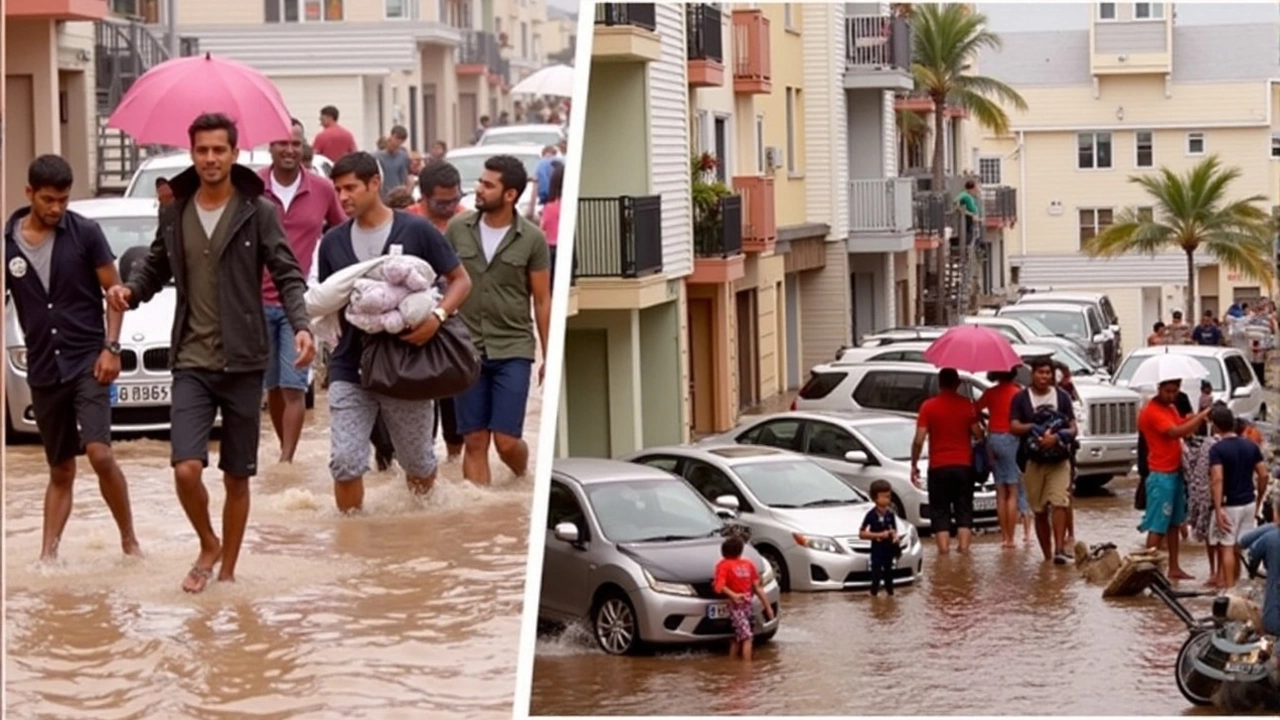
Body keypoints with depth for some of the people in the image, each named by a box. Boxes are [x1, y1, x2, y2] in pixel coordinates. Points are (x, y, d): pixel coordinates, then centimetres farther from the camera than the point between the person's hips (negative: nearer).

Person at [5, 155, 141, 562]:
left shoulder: (85, 233, -4)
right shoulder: (8, 242, 1)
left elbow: (114, 291, 1)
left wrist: (111, 347, -9)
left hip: (87, 361, -3)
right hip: (43, 370, 3)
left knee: (100, 455, -15)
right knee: (60, 470, 8)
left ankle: (129, 540, 0)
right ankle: (48, 554, 11)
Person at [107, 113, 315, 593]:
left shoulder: (258, 212, -4)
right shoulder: (174, 213, 5)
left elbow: (288, 275, -6)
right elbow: (157, 270, 15)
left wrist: (301, 326, -22)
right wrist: (131, 290, -7)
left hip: (243, 363, -1)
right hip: (192, 362, 1)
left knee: (237, 477, 7)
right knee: (186, 469, -13)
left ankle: (227, 571, 23)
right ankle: (208, 545, 14)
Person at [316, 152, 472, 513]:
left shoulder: (416, 231, -5)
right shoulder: (333, 242, 5)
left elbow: (461, 280, 0)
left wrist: (438, 315, -19)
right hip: (351, 367, 2)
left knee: (418, 462, 13)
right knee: (345, 462, -11)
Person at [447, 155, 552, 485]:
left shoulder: (532, 239, -2)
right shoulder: (458, 229, 2)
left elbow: (542, 301, 2)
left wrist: (549, 357, 1)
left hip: (512, 350, -2)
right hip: (467, 349, 2)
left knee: (506, 441, -5)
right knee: (474, 441, 2)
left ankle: (523, 481, 27)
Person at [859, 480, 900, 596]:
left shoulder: (890, 514, 1)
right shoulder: (871, 515, -13)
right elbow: (862, 534, -13)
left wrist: (894, 535, -11)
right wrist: (879, 535, -21)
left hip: (889, 550, 5)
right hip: (877, 551, -5)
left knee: (889, 574, 17)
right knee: (876, 575, -3)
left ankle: (890, 594, 30)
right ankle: (874, 596, 7)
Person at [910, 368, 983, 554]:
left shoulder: (928, 406, -5)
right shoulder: (967, 405, -1)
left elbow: (919, 440, -8)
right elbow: (977, 434, -1)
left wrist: (914, 464, 2)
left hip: (938, 467, -1)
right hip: (963, 465, 1)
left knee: (940, 512, 4)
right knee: (964, 511, 8)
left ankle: (944, 550, -4)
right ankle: (964, 548, 0)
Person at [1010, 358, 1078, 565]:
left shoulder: (1062, 396, 7)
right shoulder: (1021, 398, 5)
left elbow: (1073, 428, 2)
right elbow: (1014, 427, -3)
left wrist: (1056, 436, -17)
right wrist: (1035, 428, -20)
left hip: (1059, 461, -1)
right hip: (1034, 462, 1)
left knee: (1060, 503, -18)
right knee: (1039, 511, 5)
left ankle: (1059, 549, -23)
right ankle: (1047, 554, 13)